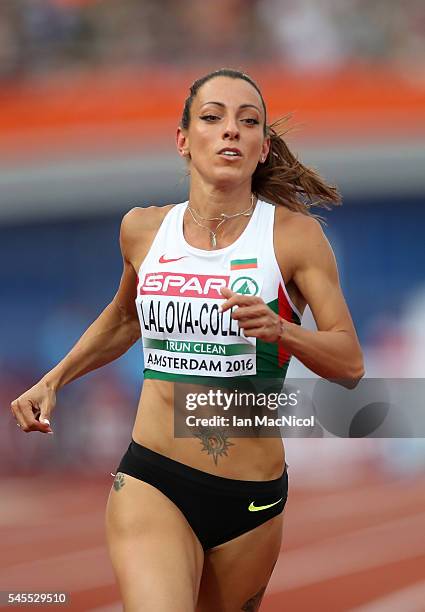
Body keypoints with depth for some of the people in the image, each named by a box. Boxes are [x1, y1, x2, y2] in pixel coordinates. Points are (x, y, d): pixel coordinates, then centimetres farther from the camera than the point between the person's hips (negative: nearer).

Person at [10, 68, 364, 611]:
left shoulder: (294, 234, -3)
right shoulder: (143, 229, 6)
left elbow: (350, 362, -5)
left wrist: (281, 331, -23)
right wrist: (52, 381, 22)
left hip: (252, 502, 0)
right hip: (151, 484, 0)